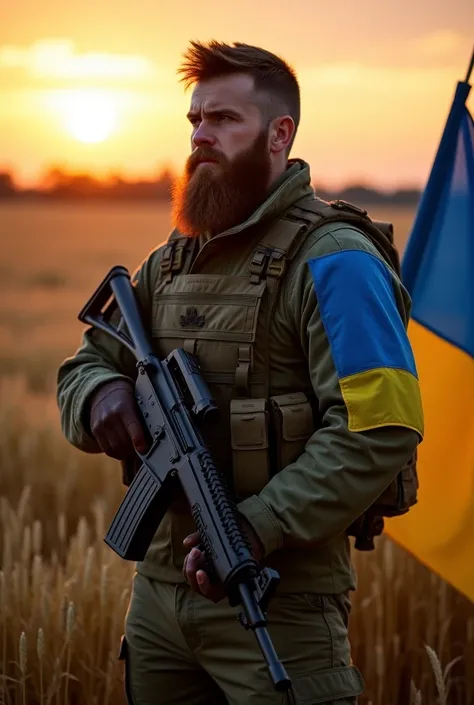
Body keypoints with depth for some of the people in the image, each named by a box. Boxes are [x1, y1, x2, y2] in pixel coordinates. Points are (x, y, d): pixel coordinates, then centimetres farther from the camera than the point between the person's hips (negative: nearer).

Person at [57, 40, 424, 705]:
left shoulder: (330, 262, -11)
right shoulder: (173, 260, 14)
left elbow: (381, 428, -20)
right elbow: (84, 365, 18)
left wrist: (259, 527, -24)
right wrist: (101, 393, -7)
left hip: (281, 600, -7)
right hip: (159, 592, 7)